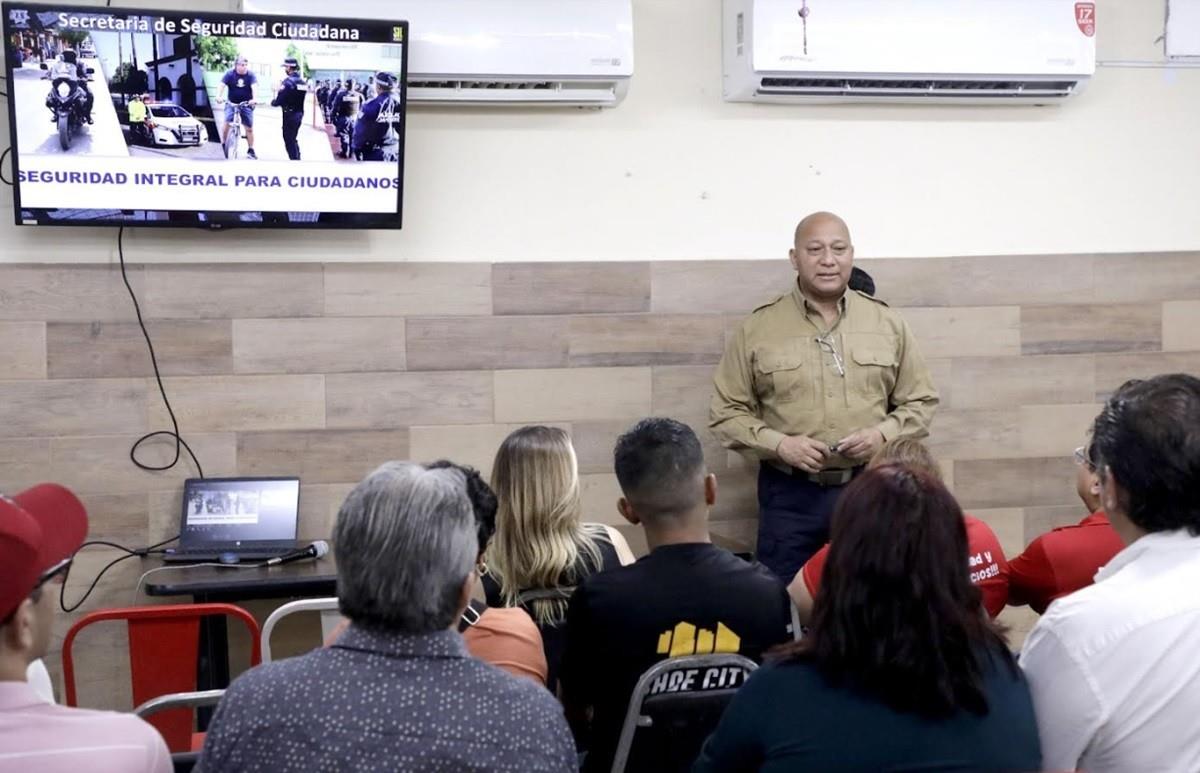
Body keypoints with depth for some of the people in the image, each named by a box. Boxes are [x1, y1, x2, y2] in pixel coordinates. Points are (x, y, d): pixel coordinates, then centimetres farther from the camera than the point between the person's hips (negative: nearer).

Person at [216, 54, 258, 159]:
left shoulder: (251, 75, -9)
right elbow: (222, 85, -20)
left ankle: (251, 150, 13)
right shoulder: (230, 74, -9)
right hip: (232, 103, 0)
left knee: (249, 128, 0)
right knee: (227, 122, -18)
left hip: (246, 104, 0)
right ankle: (223, 145, -1)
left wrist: (255, 98, -42)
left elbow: (254, 87, -23)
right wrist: (219, 96, -38)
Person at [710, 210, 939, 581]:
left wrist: (883, 433, -10)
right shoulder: (757, 328, 0)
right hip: (790, 494, -1)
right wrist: (778, 444, -14)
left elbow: (921, 401, 10)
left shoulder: (887, 322, 5)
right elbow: (727, 412, 2)